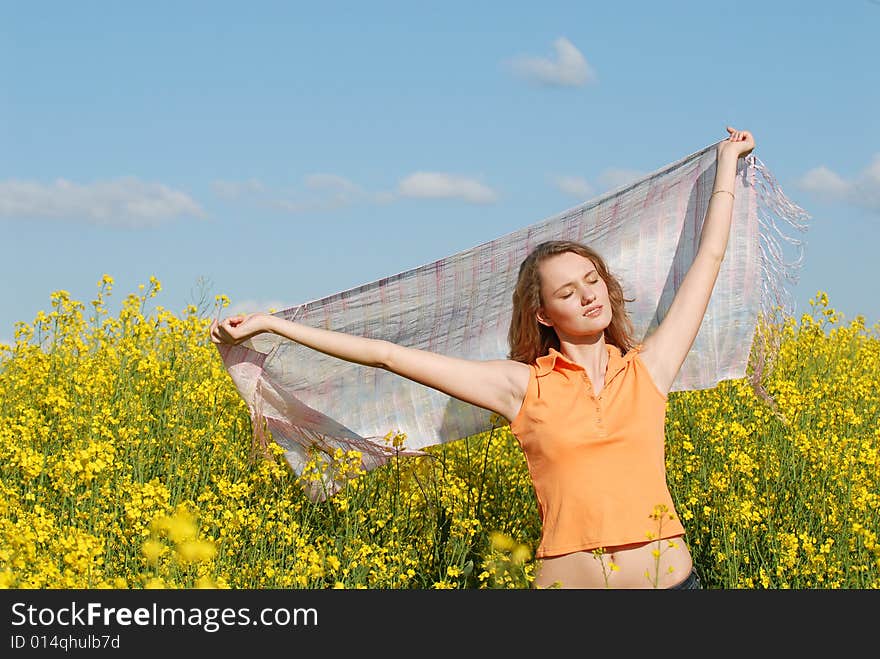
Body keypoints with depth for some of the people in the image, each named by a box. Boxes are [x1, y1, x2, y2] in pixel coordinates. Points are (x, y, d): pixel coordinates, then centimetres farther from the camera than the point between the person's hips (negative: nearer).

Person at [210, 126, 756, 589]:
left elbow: (708, 260, 18)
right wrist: (269, 324, 6)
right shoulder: (520, 386, 5)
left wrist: (727, 164, 27)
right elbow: (390, 355, 5)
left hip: (671, 576, 1)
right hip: (568, 580, -1)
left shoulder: (648, 370, 8)